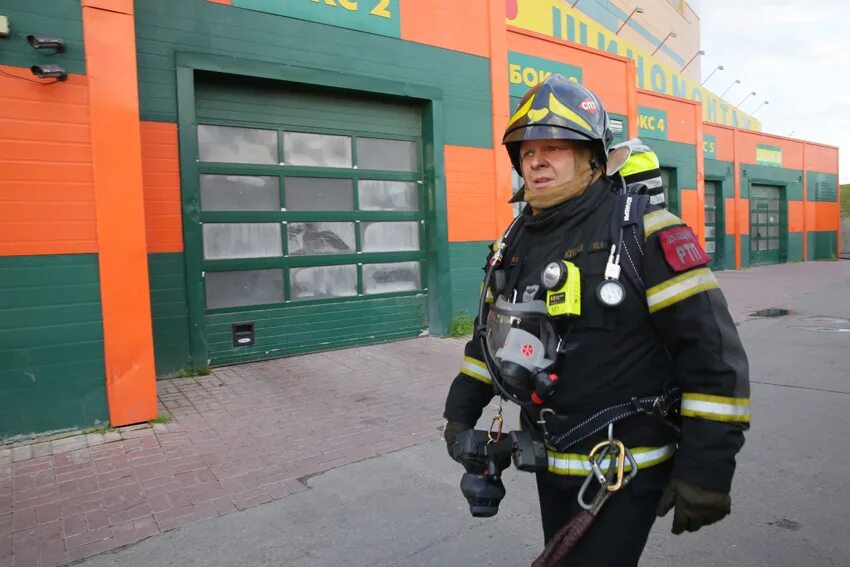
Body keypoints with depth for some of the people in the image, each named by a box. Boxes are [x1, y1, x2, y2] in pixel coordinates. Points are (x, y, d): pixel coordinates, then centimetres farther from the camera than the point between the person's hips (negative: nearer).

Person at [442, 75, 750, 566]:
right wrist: (462, 410, 11)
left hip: (627, 470, -6)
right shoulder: (516, 241, 5)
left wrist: (707, 468, -18)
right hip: (551, 463, 7)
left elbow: (714, 350, -17)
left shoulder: (643, 232, -16)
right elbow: (492, 332, 15)